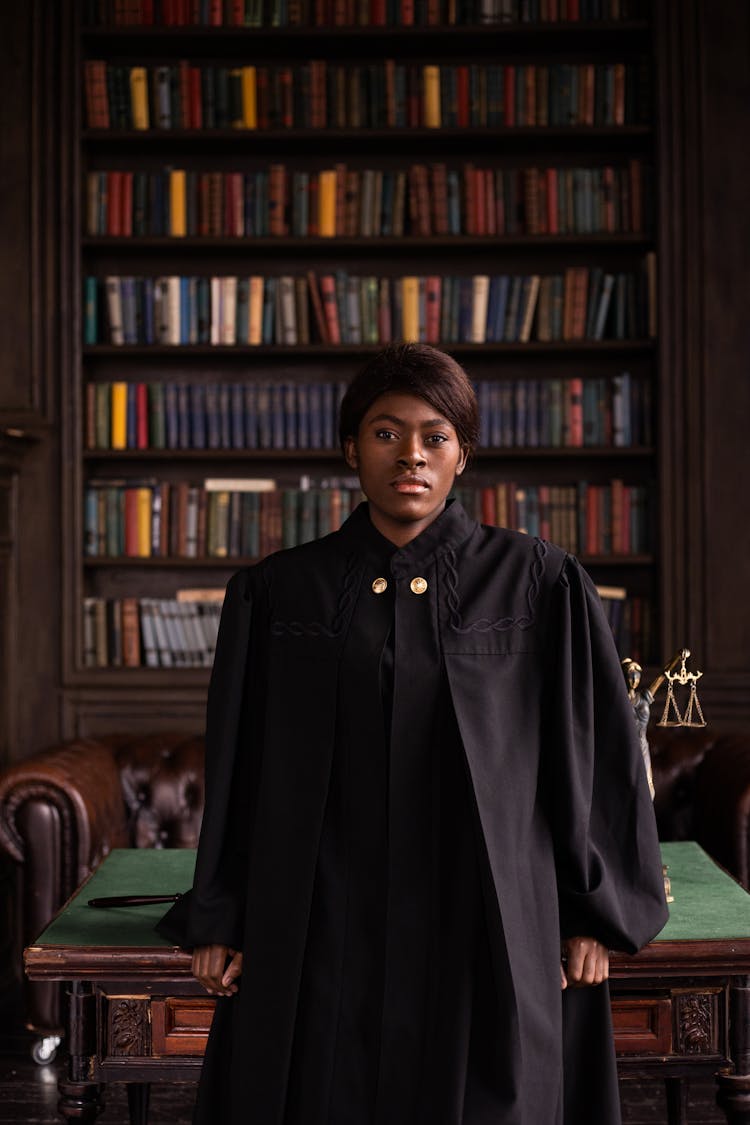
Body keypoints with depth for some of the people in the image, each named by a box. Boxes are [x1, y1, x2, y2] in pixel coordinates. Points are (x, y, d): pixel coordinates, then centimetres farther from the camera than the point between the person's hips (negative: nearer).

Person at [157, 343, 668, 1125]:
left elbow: (599, 749, 2)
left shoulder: (539, 586, -1)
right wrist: (219, 923, 6)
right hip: (325, 934, 1)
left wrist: (594, 915, 0)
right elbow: (238, 767, 7)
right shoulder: (275, 594, 3)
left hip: (488, 927, -1)